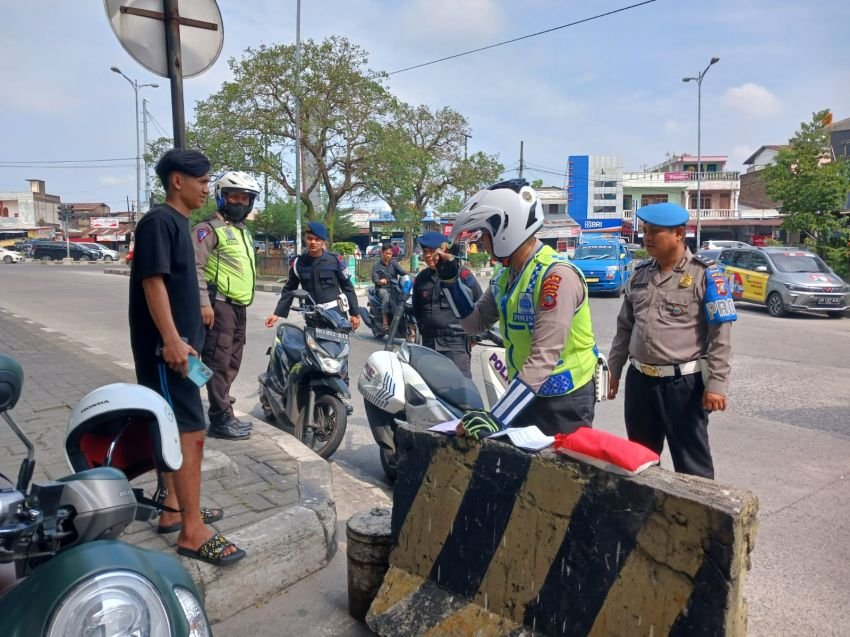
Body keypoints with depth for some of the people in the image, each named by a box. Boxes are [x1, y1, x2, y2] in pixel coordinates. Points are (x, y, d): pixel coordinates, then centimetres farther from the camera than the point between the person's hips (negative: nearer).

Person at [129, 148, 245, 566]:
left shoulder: (178, 222, 17)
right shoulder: (158, 221, -12)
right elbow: (153, 281, -21)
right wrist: (172, 340, -27)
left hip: (181, 344, 10)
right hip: (166, 347, -10)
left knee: (176, 431, 15)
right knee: (191, 432, -11)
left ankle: (174, 509, 27)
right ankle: (192, 532, -5)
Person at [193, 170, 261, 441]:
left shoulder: (244, 232, 22)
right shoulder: (208, 229, -7)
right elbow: (196, 267, -16)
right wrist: (204, 303, -23)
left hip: (239, 306, 9)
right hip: (219, 305, -9)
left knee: (232, 362, 13)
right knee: (219, 362, -9)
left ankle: (222, 411, 23)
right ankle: (221, 419, -5)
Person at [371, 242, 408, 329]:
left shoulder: (394, 263, 14)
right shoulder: (377, 265, 6)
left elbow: (402, 271, -2)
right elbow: (374, 278, -7)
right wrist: (380, 281, -32)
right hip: (382, 288, -3)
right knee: (386, 297, -35)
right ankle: (385, 323, -38)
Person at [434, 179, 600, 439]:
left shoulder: (557, 275, -24)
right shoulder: (506, 276, 3)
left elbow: (543, 358, -29)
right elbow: (476, 323, 13)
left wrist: (497, 417, -32)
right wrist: (450, 279, 1)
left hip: (565, 400, -8)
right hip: (525, 394, 8)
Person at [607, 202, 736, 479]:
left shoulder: (704, 274, -8)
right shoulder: (641, 274, 10)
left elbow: (721, 334, -10)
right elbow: (625, 327, 16)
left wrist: (716, 384, -15)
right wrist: (613, 370, 15)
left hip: (683, 382, -6)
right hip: (639, 380, 6)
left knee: (691, 462, 5)